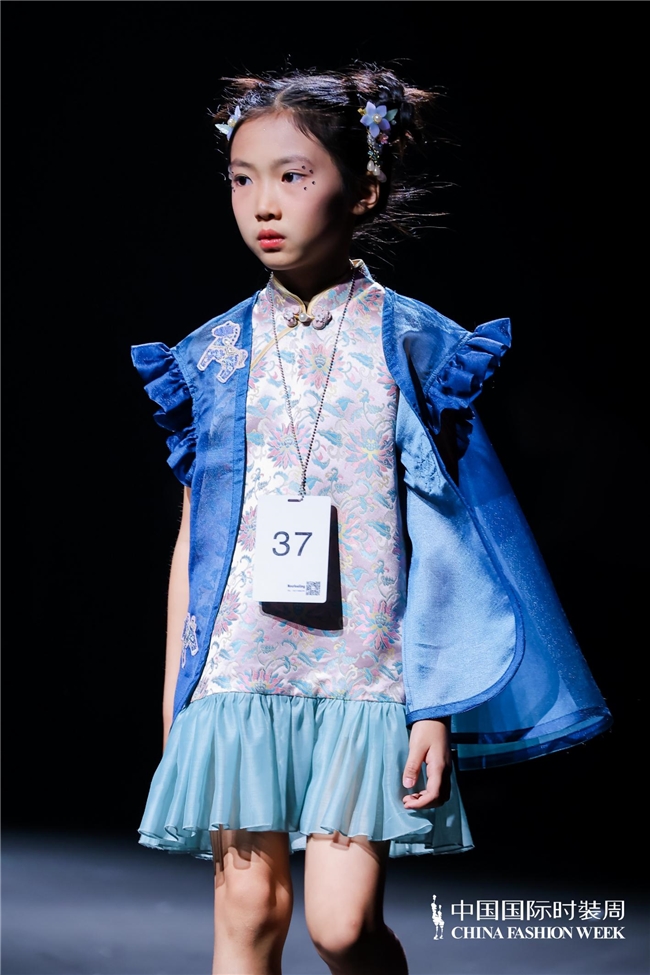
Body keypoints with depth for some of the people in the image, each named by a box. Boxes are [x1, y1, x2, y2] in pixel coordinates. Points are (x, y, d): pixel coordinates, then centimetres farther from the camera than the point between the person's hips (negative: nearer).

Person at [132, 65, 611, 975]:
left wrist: (437, 706, -6)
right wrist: (173, 698, 10)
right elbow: (194, 534, 11)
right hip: (239, 671, 3)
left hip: (366, 675, -2)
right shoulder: (217, 355, 6)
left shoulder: (408, 343, -1)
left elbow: (441, 538, -1)